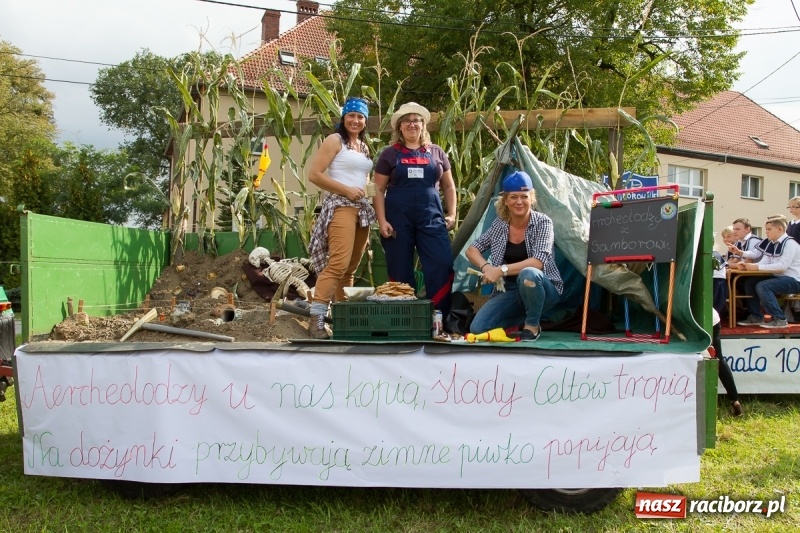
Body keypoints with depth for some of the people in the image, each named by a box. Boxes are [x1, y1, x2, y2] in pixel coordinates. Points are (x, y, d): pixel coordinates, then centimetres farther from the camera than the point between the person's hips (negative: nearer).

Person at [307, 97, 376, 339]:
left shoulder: (364, 147, 19)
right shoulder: (335, 140, -1)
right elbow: (314, 174, -10)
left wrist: (364, 193, 10)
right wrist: (346, 190, -14)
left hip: (362, 209, 8)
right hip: (340, 206, -8)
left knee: (350, 269, 8)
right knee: (338, 264, -20)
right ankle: (316, 319, -20)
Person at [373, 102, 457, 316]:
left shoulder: (436, 153, 12)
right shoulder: (390, 154, 5)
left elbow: (448, 187, 18)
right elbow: (378, 190, 3)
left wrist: (451, 214, 8)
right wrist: (382, 221, -6)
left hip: (431, 217, 2)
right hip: (398, 218, -1)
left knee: (442, 266, -10)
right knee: (400, 271, 3)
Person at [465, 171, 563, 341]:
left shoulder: (542, 222, -14)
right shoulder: (499, 224, -1)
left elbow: (538, 261, -26)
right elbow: (472, 250, 5)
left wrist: (501, 270, -31)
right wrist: (486, 267, -17)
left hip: (542, 288, -4)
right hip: (509, 290, 4)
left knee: (528, 274, -40)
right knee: (478, 328, -16)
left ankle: (532, 325, -14)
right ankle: (520, 318, 12)